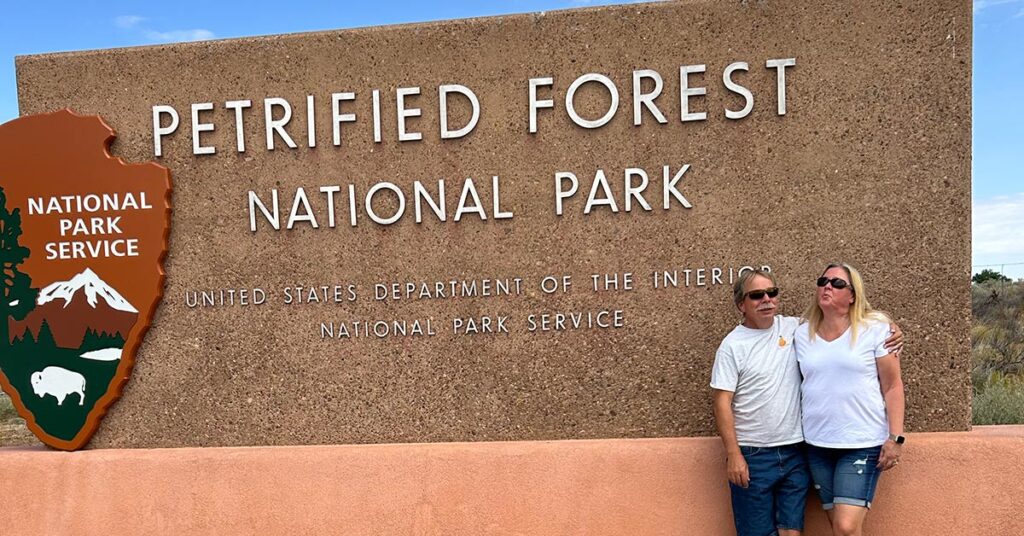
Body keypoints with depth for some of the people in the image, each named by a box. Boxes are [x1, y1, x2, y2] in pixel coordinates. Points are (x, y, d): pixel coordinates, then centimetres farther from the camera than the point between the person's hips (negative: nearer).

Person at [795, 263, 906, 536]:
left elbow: (892, 386, -4)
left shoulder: (874, 329, -5)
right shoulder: (803, 333, 5)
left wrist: (895, 438, -8)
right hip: (817, 444, 4)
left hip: (864, 442, -4)